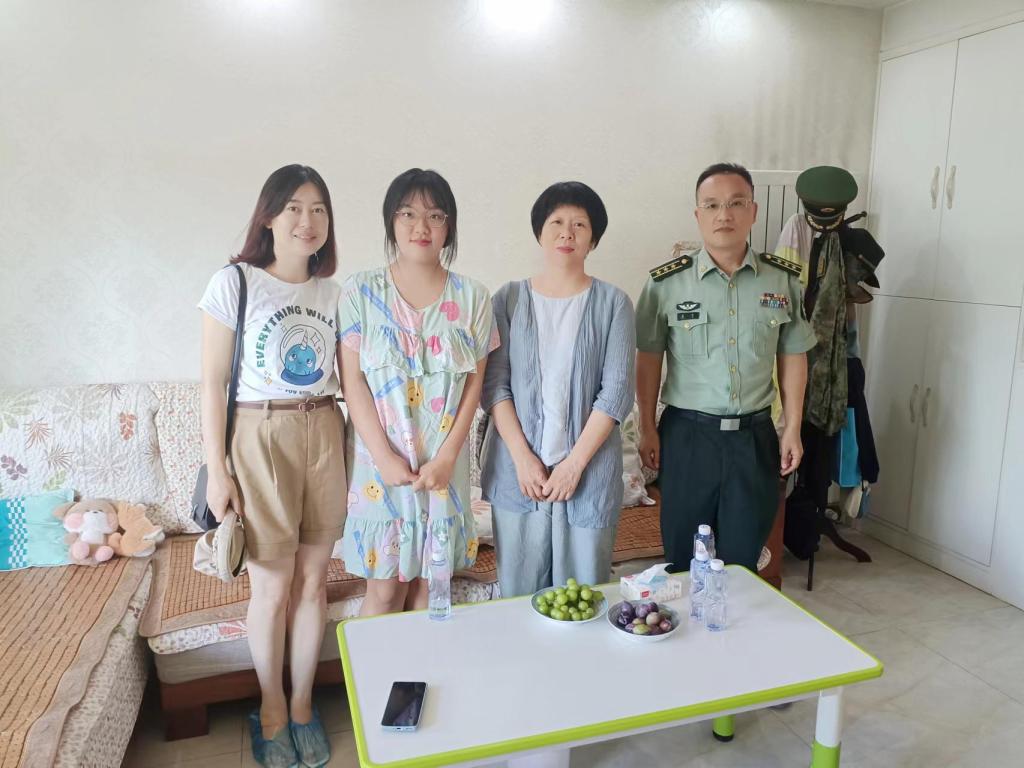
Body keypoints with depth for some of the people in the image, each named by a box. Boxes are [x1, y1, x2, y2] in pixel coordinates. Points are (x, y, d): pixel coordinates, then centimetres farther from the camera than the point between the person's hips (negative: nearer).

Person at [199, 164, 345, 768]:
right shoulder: (235, 284, -6)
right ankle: (271, 710, 30)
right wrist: (216, 470, -8)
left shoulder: (334, 292, 6)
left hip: (325, 434, 4)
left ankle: (302, 705, 31)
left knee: (313, 579, 11)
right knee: (272, 587, 6)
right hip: (260, 437, -4)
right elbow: (213, 383, -6)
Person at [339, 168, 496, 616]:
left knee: (427, 583, 13)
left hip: (443, 462, 2)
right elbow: (352, 382, -6)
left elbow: (475, 383, 0)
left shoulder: (472, 297, 1)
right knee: (384, 588, 7)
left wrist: (447, 456, -8)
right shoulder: (361, 292, -3)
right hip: (380, 458, -1)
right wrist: (385, 457, -12)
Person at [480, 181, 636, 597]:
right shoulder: (509, 298, 4)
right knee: (517, 593, 10)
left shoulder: (613, 303, 1)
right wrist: (523, 458, -9)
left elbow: (617, 391, -4)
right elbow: (494, 383, -1)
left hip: (588, 470, -1)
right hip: (518, 469, 1)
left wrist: (574, 463, -10)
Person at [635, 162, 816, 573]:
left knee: (743, 558, 14)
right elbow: (649, 358, 0)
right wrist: (648, 428, -1)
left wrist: (792, 428, 6)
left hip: (755, 435, 2)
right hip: (688, 433, -2)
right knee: (683, 557, 10)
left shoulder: (784, 280, 0)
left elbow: (793, 356, 8)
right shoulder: (666, 282, -6)